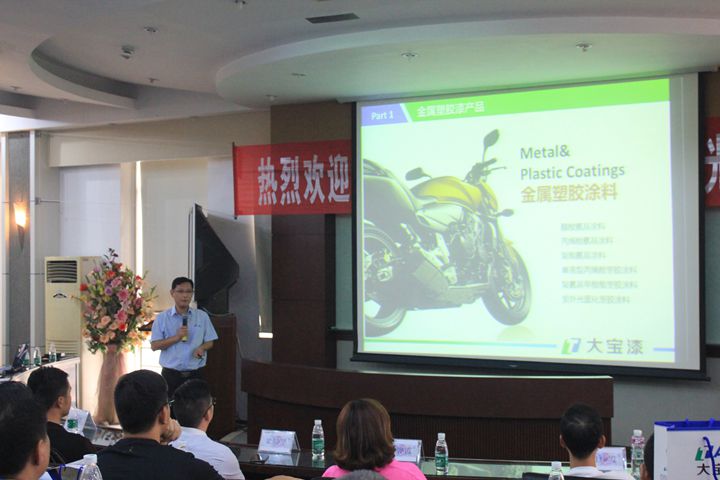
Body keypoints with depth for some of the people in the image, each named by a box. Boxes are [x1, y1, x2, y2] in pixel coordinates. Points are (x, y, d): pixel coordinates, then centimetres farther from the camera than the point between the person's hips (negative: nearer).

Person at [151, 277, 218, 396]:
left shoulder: (202, 316, 3)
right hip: (171, 374, -1)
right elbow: (154, 345, -5)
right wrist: (176, 337, -17)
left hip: (195, 374, 1)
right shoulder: (162, 318, -1)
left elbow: (209, 342, 8)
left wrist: (201, 348, -14)